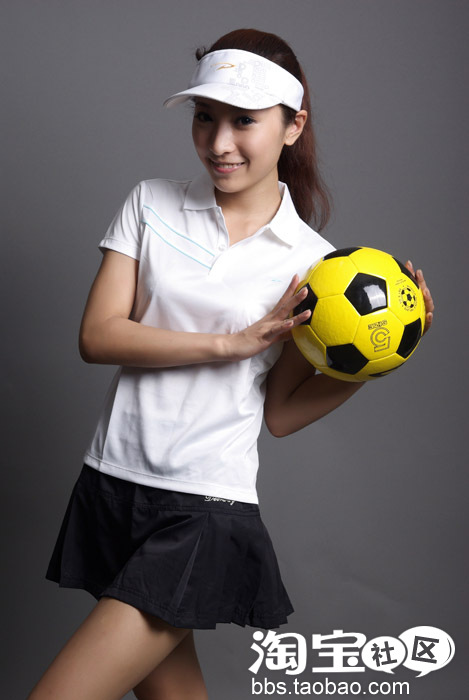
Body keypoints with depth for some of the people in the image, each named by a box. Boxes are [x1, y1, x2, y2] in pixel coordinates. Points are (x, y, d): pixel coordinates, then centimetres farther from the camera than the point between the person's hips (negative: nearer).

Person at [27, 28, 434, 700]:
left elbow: (281, 411, 2)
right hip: (113, 484, 3)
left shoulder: (311, 262, -2)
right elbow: (97, 336, -7)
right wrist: (234, 342, -15)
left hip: (208, 505, -3)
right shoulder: (151, 204, 3)